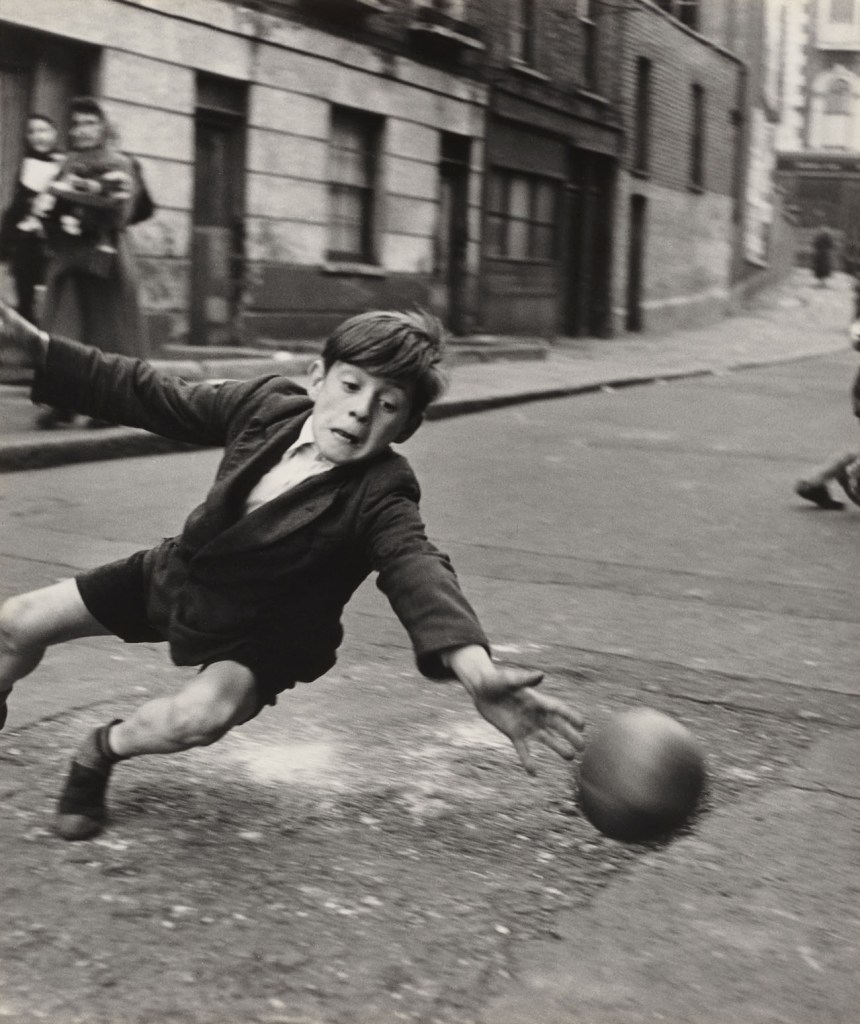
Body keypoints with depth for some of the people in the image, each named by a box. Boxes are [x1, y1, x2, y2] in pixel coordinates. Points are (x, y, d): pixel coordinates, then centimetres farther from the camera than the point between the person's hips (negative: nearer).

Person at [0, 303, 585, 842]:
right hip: (178, 574, 5)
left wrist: (474, 666, -69)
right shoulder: (269, 403, -17)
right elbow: (148, 397, -7)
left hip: (264, 632, -4)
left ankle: (103, 750, 1)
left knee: (203, 714, -34)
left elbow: (418, 571, -48)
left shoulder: (380, 495, -30)